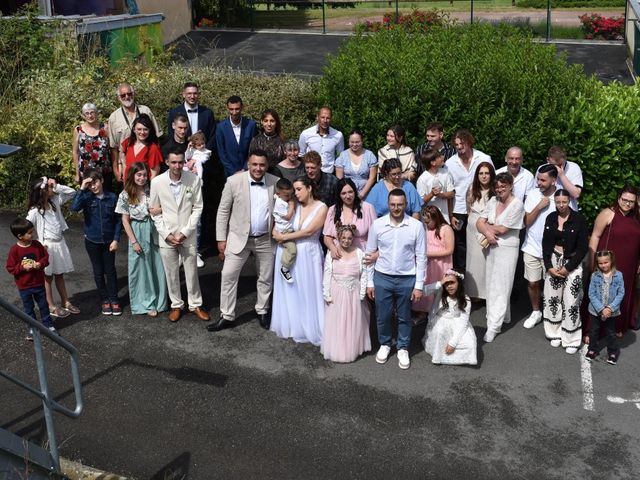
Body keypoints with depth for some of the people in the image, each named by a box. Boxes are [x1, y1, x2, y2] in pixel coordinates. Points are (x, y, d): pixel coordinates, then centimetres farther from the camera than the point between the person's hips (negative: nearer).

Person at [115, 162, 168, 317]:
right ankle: (147, 303, 18)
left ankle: (158, 301, 21)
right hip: (138, 232, -2)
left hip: (153, 230, 2)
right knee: (141, 268, 7)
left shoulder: (151, 191, -1)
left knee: (157, 267, 6)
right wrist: (134, 241, -9)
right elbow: (125, 220, -4)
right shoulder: (125, 195, -6)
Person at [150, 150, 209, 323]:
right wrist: (166, 234, -8)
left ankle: (195, 305, 26)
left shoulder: (194, 180, -10)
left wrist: (185, 232, -9)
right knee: (171, 274, 11)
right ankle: (176, 305, 28)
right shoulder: (157, 182, -9)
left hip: (188, 235, 0)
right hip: (166, 236, 1)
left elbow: (197, 208, -4)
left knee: (192, 272, 10)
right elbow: (155, 211, -1)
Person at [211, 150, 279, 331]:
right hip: (239, 238, -2)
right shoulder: (234, 181, -11)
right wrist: (221, 239, -6)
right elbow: (223, 211, -5)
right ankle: (227, 316, 10)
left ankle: (262, 311, 34)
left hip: (265, 240, 2)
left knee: (266, 277, 14)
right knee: (228, 275, -2)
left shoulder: (275, 182, -5)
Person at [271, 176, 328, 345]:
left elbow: (309, 231, -15)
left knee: (307, 291, 5)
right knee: (289, 291, 11)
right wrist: (278, 235, -14)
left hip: (308, 255, -4)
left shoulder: (321, 208, -7)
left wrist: (284, 237, -11)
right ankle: (291, 326, 26)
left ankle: (309, 329, 19)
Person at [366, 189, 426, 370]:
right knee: (382, 316, 14)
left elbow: (421, 257, -4)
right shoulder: (377, 224, -6)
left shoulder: (416, 226, -9)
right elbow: (370, 254, 1)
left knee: (404, 317, 14)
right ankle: (384, 344, 38)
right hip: (382, 278, 1)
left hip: (407, 279, -1)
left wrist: (419, 285, -5)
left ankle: (403, 349, 33)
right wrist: (370, 282, 2)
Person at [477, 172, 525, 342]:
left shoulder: (517, 204, -12)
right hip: (492, 246, 7)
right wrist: (488, 232, -17)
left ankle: (493, 326, -2)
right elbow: (480, 223, 3)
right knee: (492, 285, 13)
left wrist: (487, 226, 0)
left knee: (501, 287, -4)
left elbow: (503, 229, -15)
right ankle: (503, 316, 31)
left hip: (508, 249, -7)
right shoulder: (493, 201, 7)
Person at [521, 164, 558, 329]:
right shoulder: (532, 194, -6)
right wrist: (539, 207, -18)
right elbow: (526, 222, -5)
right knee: (532, 283, 11)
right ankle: (536, 312, 31)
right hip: (532, 248, 2)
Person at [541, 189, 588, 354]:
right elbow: (546, 243, 5)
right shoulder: (551, 218, 2)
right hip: (553, 262, 4)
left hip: (572, 263, -4)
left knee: (570, 302, -4)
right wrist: (549, 266, -6)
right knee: (552, 298, 7)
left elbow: (582, 248, -9)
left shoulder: (579, 219, -10)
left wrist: (567, 268, -12)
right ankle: (556, 333, 23)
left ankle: (571, 340, 6)